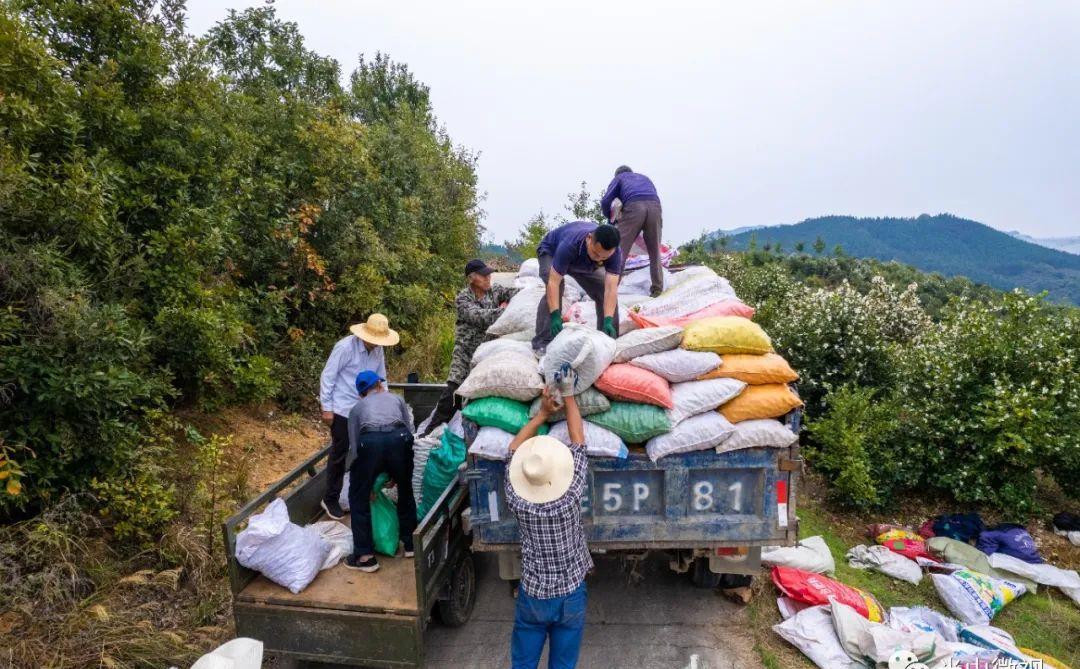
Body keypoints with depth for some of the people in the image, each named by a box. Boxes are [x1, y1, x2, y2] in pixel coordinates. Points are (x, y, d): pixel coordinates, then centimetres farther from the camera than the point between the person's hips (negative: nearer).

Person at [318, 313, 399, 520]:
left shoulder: (378, 350, -1)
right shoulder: (345, 347, -19)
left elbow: (381, 378, 10)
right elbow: (327, 377, -14)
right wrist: (326, 408, -13)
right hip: (342, 409, -5)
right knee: (340, 454, 3)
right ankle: (330, 499, 18)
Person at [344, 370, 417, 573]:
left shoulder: (357, 407, 33)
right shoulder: (396, 399, 33)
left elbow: (354, 444, 30)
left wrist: (368, 483, 40)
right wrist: (396, 472, 35)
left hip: (369, 442, -1)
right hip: (399, 439, 1)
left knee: (358, 497, 21)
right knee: (405, 489, 27)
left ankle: (365, 556, 20)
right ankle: (410, 543, 36)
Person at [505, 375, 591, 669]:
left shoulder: (516, 500, -20)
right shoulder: (571, 496, -24)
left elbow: (514, 450, -4)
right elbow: (578, 441, -15)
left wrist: (542, 413, -2)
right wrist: (568, 394, -7)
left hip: (532, 594, 1)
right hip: (570, 594, 0)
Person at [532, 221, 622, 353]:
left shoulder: (614, 252, -34)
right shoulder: (569, 244, -45)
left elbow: (610, 288, -39)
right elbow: (553, 282, -46)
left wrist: (608, 321, -50)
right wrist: (555, 316, -55)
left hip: (585, 264, 4)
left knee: (606, 294, -9)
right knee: (556, 290, -31)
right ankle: (542, 341, -23)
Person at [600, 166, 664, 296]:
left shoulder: (619, 178, 29)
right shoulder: (644, 177, 41)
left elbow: (605, 201, 15)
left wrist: (610, 218, 32)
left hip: (633, 207, -3)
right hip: (655, 206, 3)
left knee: (620, 250, 2)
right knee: (655, 252, 14)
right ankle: (657, 288, 16)